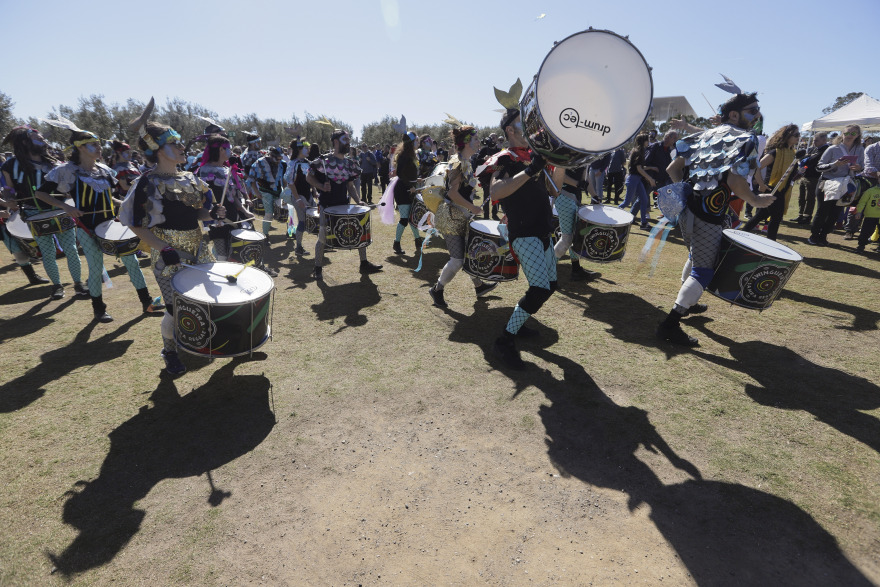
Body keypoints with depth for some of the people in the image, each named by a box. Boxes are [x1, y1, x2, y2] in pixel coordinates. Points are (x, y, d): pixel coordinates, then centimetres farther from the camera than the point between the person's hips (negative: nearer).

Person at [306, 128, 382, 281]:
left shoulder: (349, 164, 9)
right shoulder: (324, 161, -7)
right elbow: (309, 177, 0)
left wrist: (358, 201, 0)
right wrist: (322, 187, -16)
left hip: (344, 205, 5)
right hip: (327, 206, -5)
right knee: (323, 237, -3)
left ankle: (364, 264, 13)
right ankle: (318, 269, 14)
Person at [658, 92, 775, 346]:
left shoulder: (705, 135, 15)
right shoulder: (746, 139, -6)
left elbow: (673, 169, 10)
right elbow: (735, 180, -21)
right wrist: (756, 201, -6)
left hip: (685, 207, 8)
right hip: (708, 214, -8)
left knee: (695, 256, 29)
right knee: (703, 270, -4)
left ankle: (686, 303, 45)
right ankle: (670, 324, -11)